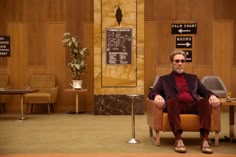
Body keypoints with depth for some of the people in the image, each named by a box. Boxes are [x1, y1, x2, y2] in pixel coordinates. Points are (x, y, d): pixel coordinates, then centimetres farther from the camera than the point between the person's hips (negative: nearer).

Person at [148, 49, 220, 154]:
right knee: (173, 101, -38)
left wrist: (212, 96, -5)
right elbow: (152, 93, 11)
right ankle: (178, 140, -41)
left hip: (193, 105, 2)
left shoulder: (193, 78, 31)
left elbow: (205, 92, 20)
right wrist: (157, 96, -14)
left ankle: (204, 140, -37)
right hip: (176, 105, -2)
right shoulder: (164, 79, 24)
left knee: (205, 101, -31)